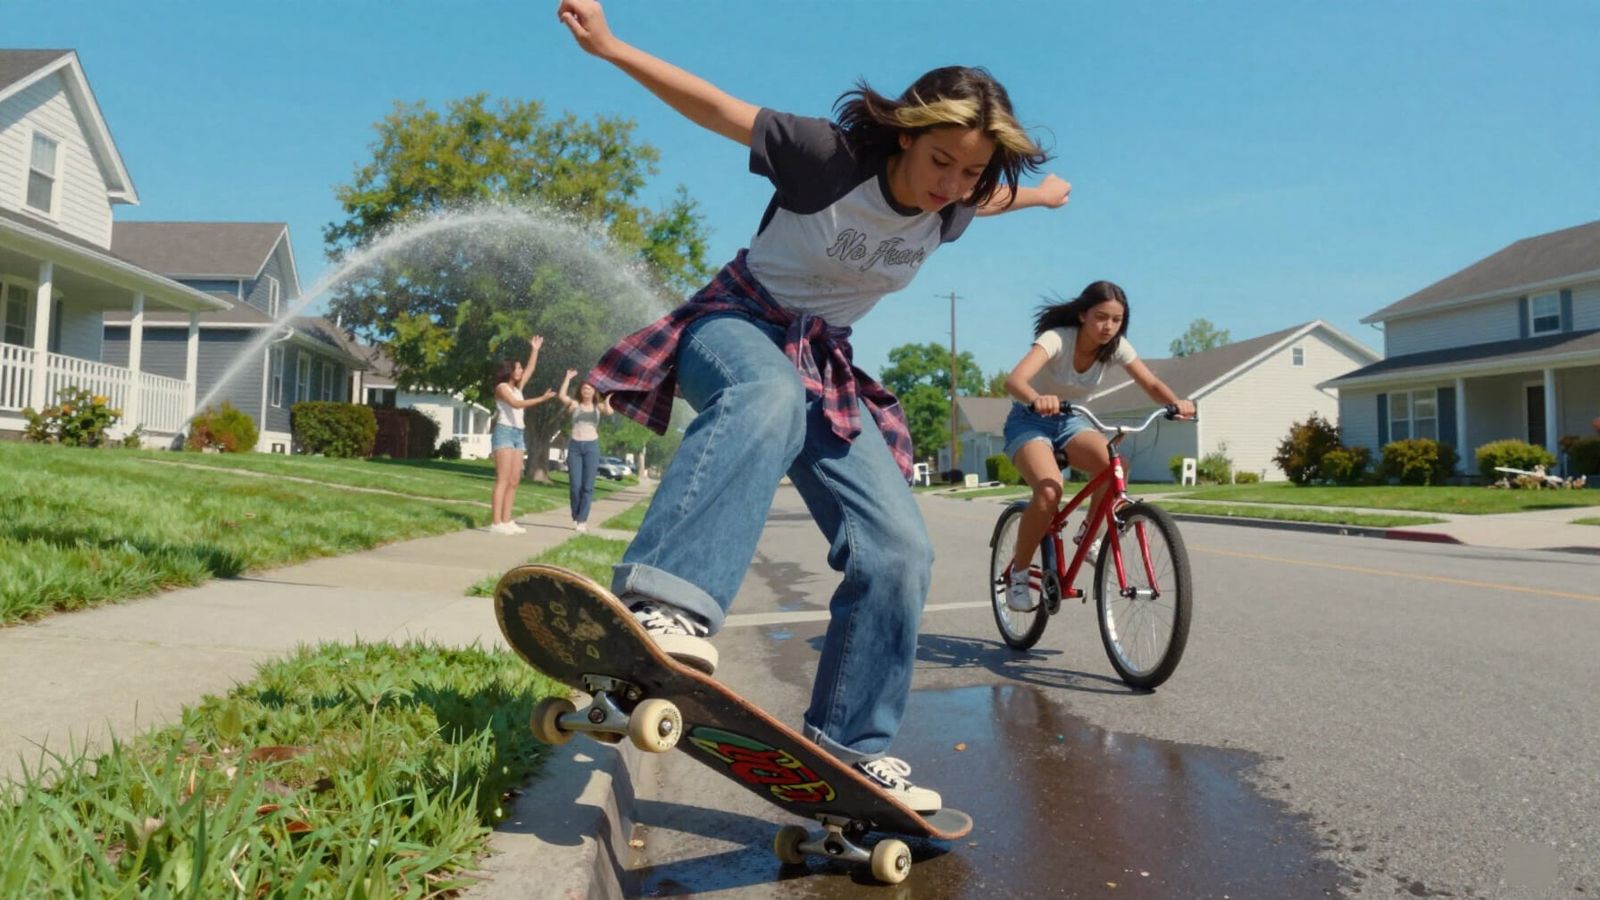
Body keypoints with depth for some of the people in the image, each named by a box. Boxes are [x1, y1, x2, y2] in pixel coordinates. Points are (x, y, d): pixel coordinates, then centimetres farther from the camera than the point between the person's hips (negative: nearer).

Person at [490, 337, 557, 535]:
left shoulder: (517, 387, 19)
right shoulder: (502, 387, -3)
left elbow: (530, 369, 28)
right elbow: (517, 404, -18)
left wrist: (535, 350, 25)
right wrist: (542, 398, -23)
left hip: (518, 434, 9)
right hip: (505, 432, -8)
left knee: (514, 481, 3)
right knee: (503, 480, -14)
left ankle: (506, 521, 3)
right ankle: (496, 523, -18)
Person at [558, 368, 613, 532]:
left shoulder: (598, 406, 10)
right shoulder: (575, 405, 8)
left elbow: (609, 412, -10)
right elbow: (561, 396, -8)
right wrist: (568, 378, -4)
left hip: (591, 446, 0)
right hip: (575, 446, 0)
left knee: (588, 486, -5)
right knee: (575, 485, -4)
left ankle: (582, 520, -2)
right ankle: (576, 518, 11)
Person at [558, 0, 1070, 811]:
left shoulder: (947, 211, -1)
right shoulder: (832, 156, -18)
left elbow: (987, 197, 24)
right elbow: (717, 110, -14)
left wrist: (1035, 195, 44)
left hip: (824, 366, 6)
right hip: (737, 325, -5)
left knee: (899, 550, -11)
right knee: (770, 396, -46)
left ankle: (849, 743, 2)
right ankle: (663, 606, -60)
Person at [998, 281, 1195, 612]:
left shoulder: (1116, 346, -10)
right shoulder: (1057, 338, -26)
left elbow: (1152, 384, -13)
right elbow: (1014, 379, -42)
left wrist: (1176, 402, -36)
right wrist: (1037, 399, -65)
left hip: (1069, 421, 5)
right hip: (1029, 421, -4)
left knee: (1114, 465, -28)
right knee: (1049, 491, -32)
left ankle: (1087, 535, -1)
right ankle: (1017, 572, -10)